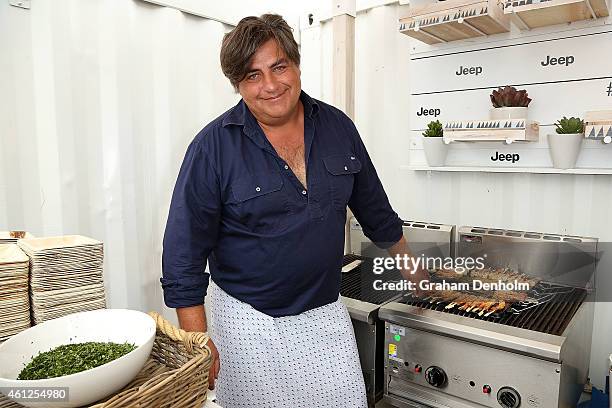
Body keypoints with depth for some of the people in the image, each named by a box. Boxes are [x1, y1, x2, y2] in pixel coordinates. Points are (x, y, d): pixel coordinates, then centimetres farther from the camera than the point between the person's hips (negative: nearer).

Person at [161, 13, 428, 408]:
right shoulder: (214, 146, -14)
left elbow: (374, 207, 12)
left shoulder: (338, 127, -1)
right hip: (249, 320, -3)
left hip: (326, 313, 4)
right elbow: (185, 250, -11)